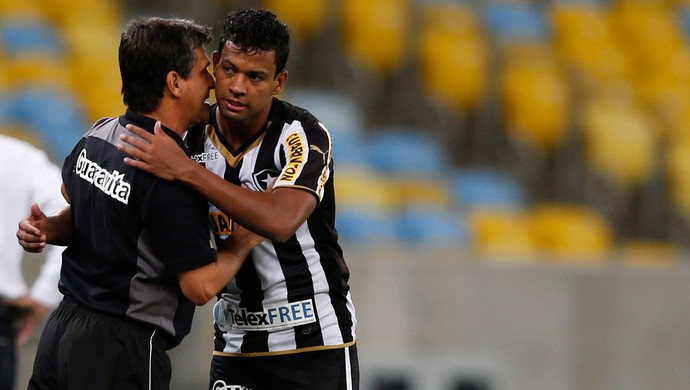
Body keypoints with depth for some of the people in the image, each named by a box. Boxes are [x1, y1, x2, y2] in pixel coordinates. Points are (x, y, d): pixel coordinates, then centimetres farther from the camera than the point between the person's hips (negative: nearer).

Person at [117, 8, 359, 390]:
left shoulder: (303, 135, -18)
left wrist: (186, 170, -38)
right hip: (234, 341, 4)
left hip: (315, 343, -4)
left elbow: (281, 222, -36)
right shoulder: (191, 136, -4)